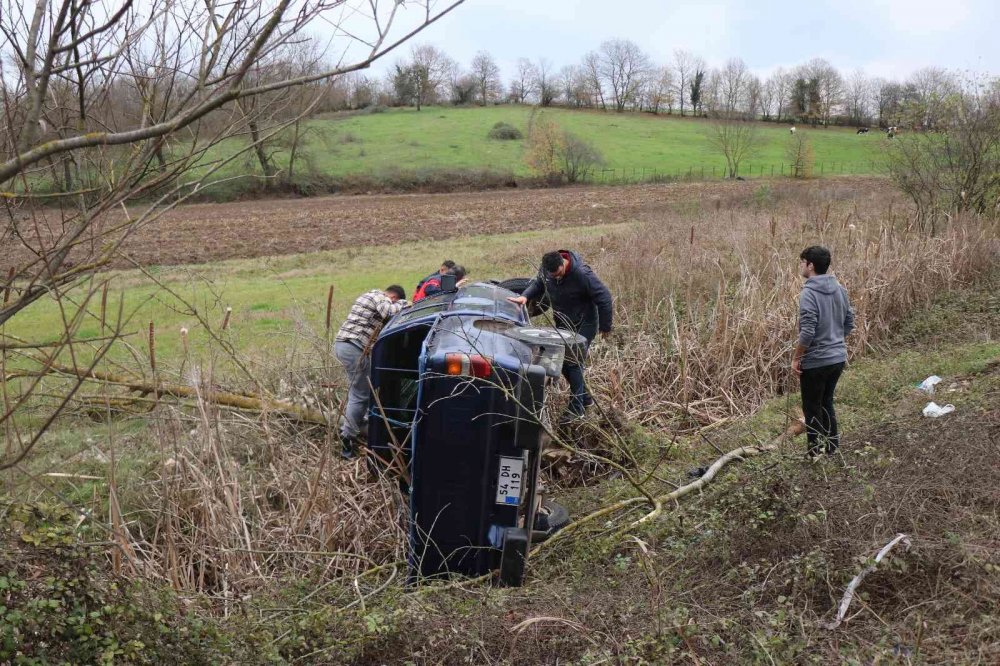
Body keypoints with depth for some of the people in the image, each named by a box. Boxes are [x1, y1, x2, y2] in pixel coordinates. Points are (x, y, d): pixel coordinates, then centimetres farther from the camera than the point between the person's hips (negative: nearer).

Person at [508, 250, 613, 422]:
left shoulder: (582, 274, -31)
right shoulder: (545, 269, -13)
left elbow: (604, 298, -22)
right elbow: (538, 284, 8)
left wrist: (605, 326, -14)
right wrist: (525, 296, -13)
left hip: (584, 325, -7)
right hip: (563, 324, 7)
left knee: (574, 363, -10)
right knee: (562, 362, 10)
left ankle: (577, 407, 0)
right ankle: (585, 397, 28)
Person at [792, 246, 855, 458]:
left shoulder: (809, 293, -20)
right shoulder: (839, 289, 4)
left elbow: (807, 332, -24)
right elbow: (849, 323, 11)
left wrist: (796, 357, -13)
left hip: (816, 361, -7)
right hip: (838, 358, 7)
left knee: (812, 407, 8)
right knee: (826, 402, 23)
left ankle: (815, 451, 16)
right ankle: (832, 444, 31)